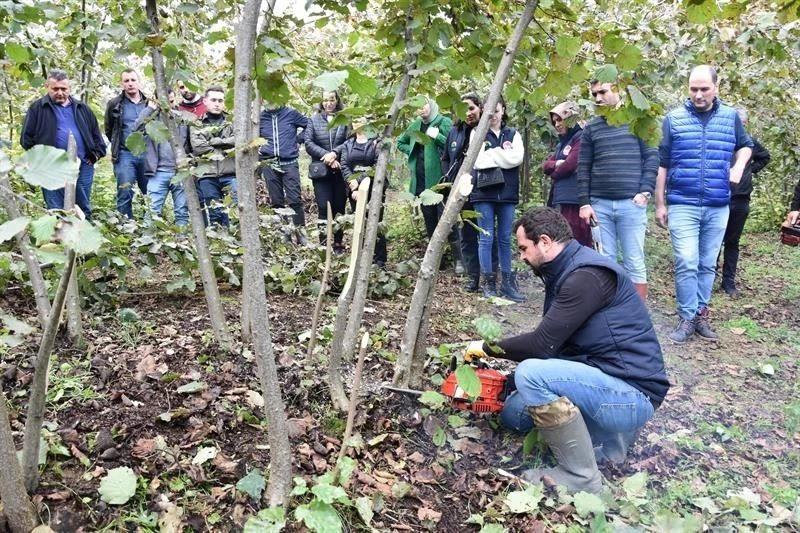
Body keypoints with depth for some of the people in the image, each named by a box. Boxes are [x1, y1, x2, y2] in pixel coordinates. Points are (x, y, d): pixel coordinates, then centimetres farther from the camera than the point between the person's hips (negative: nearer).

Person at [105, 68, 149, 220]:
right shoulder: (114, 104, 3)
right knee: (125, 194, -6)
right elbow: (109, 130, 14)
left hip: (147, 154, 2)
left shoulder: (149, 103, 7)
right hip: (125, 155, -2)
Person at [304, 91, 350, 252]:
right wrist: (326, 156, -14)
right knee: (324, 207, -6)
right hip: (321, 170, 0)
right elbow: (308, 143, -2)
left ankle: (338, 243, 14)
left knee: (339, 207, 5)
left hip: (341, 170, 0)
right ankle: (323, 243, -2)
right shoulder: (314, 119, 7)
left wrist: (334, 153, -18)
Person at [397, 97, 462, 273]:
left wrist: (436, 135, -20)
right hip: (420, 181, 6)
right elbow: (400, 142, 29)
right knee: (429, 220, 12)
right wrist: (412, 151, 12)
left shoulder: (444, 122, -4)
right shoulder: (415, 125, 14)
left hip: (439, 179, -6)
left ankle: (458, 259, -2)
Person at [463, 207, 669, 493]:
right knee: (513, 412, 10)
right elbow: (551, 343, 15)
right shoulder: (565, 272, 10)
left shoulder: (587, 275, -21)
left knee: (531, 373, -28)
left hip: (631, 393, -10)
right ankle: (606, 439, 12)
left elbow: (543, 344, -23)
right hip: (604, 379, 10)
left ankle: (581, 476, -12)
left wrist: (487, 348, -8)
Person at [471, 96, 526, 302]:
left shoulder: (513, 134, 12)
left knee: (505, 239, 7)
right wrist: (503, 153, -6)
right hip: (484, 193, -2)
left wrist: (492, 154, -6)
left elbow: (517, 158, -6)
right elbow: (478, 161, -9)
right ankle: (488, 283, 5)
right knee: (486, 238, -1)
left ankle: (507, 282, 12)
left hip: (507, 193, 2)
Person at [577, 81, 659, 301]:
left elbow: (652, 157, 2)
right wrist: (584, 202, 1)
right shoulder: (591, 128, 11)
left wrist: (645, 191, -9)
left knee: (634, 263, 1)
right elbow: (583, 168, 9)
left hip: (631, 204, -2)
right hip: (600, 204, 2)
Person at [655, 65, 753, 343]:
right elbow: (661, 165, 1)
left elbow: (746, 145, 25)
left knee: (707, 265, 10)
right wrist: (660, 204, -1)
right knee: (686, 264, -10)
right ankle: (687, 318, 2)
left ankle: (701, 314, 21)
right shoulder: (673, 119, -1)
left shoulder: (731, 117, 6)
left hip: (718, 207, 3)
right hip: (682, 206, -3)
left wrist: (739, 166, 3)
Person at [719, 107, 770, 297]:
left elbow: (765, 156, 26)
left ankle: (729, 281, 18)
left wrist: (752, 169, 12)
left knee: (732, 243, 10)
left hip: (740, 202, 4)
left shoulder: (750, 142, 6)